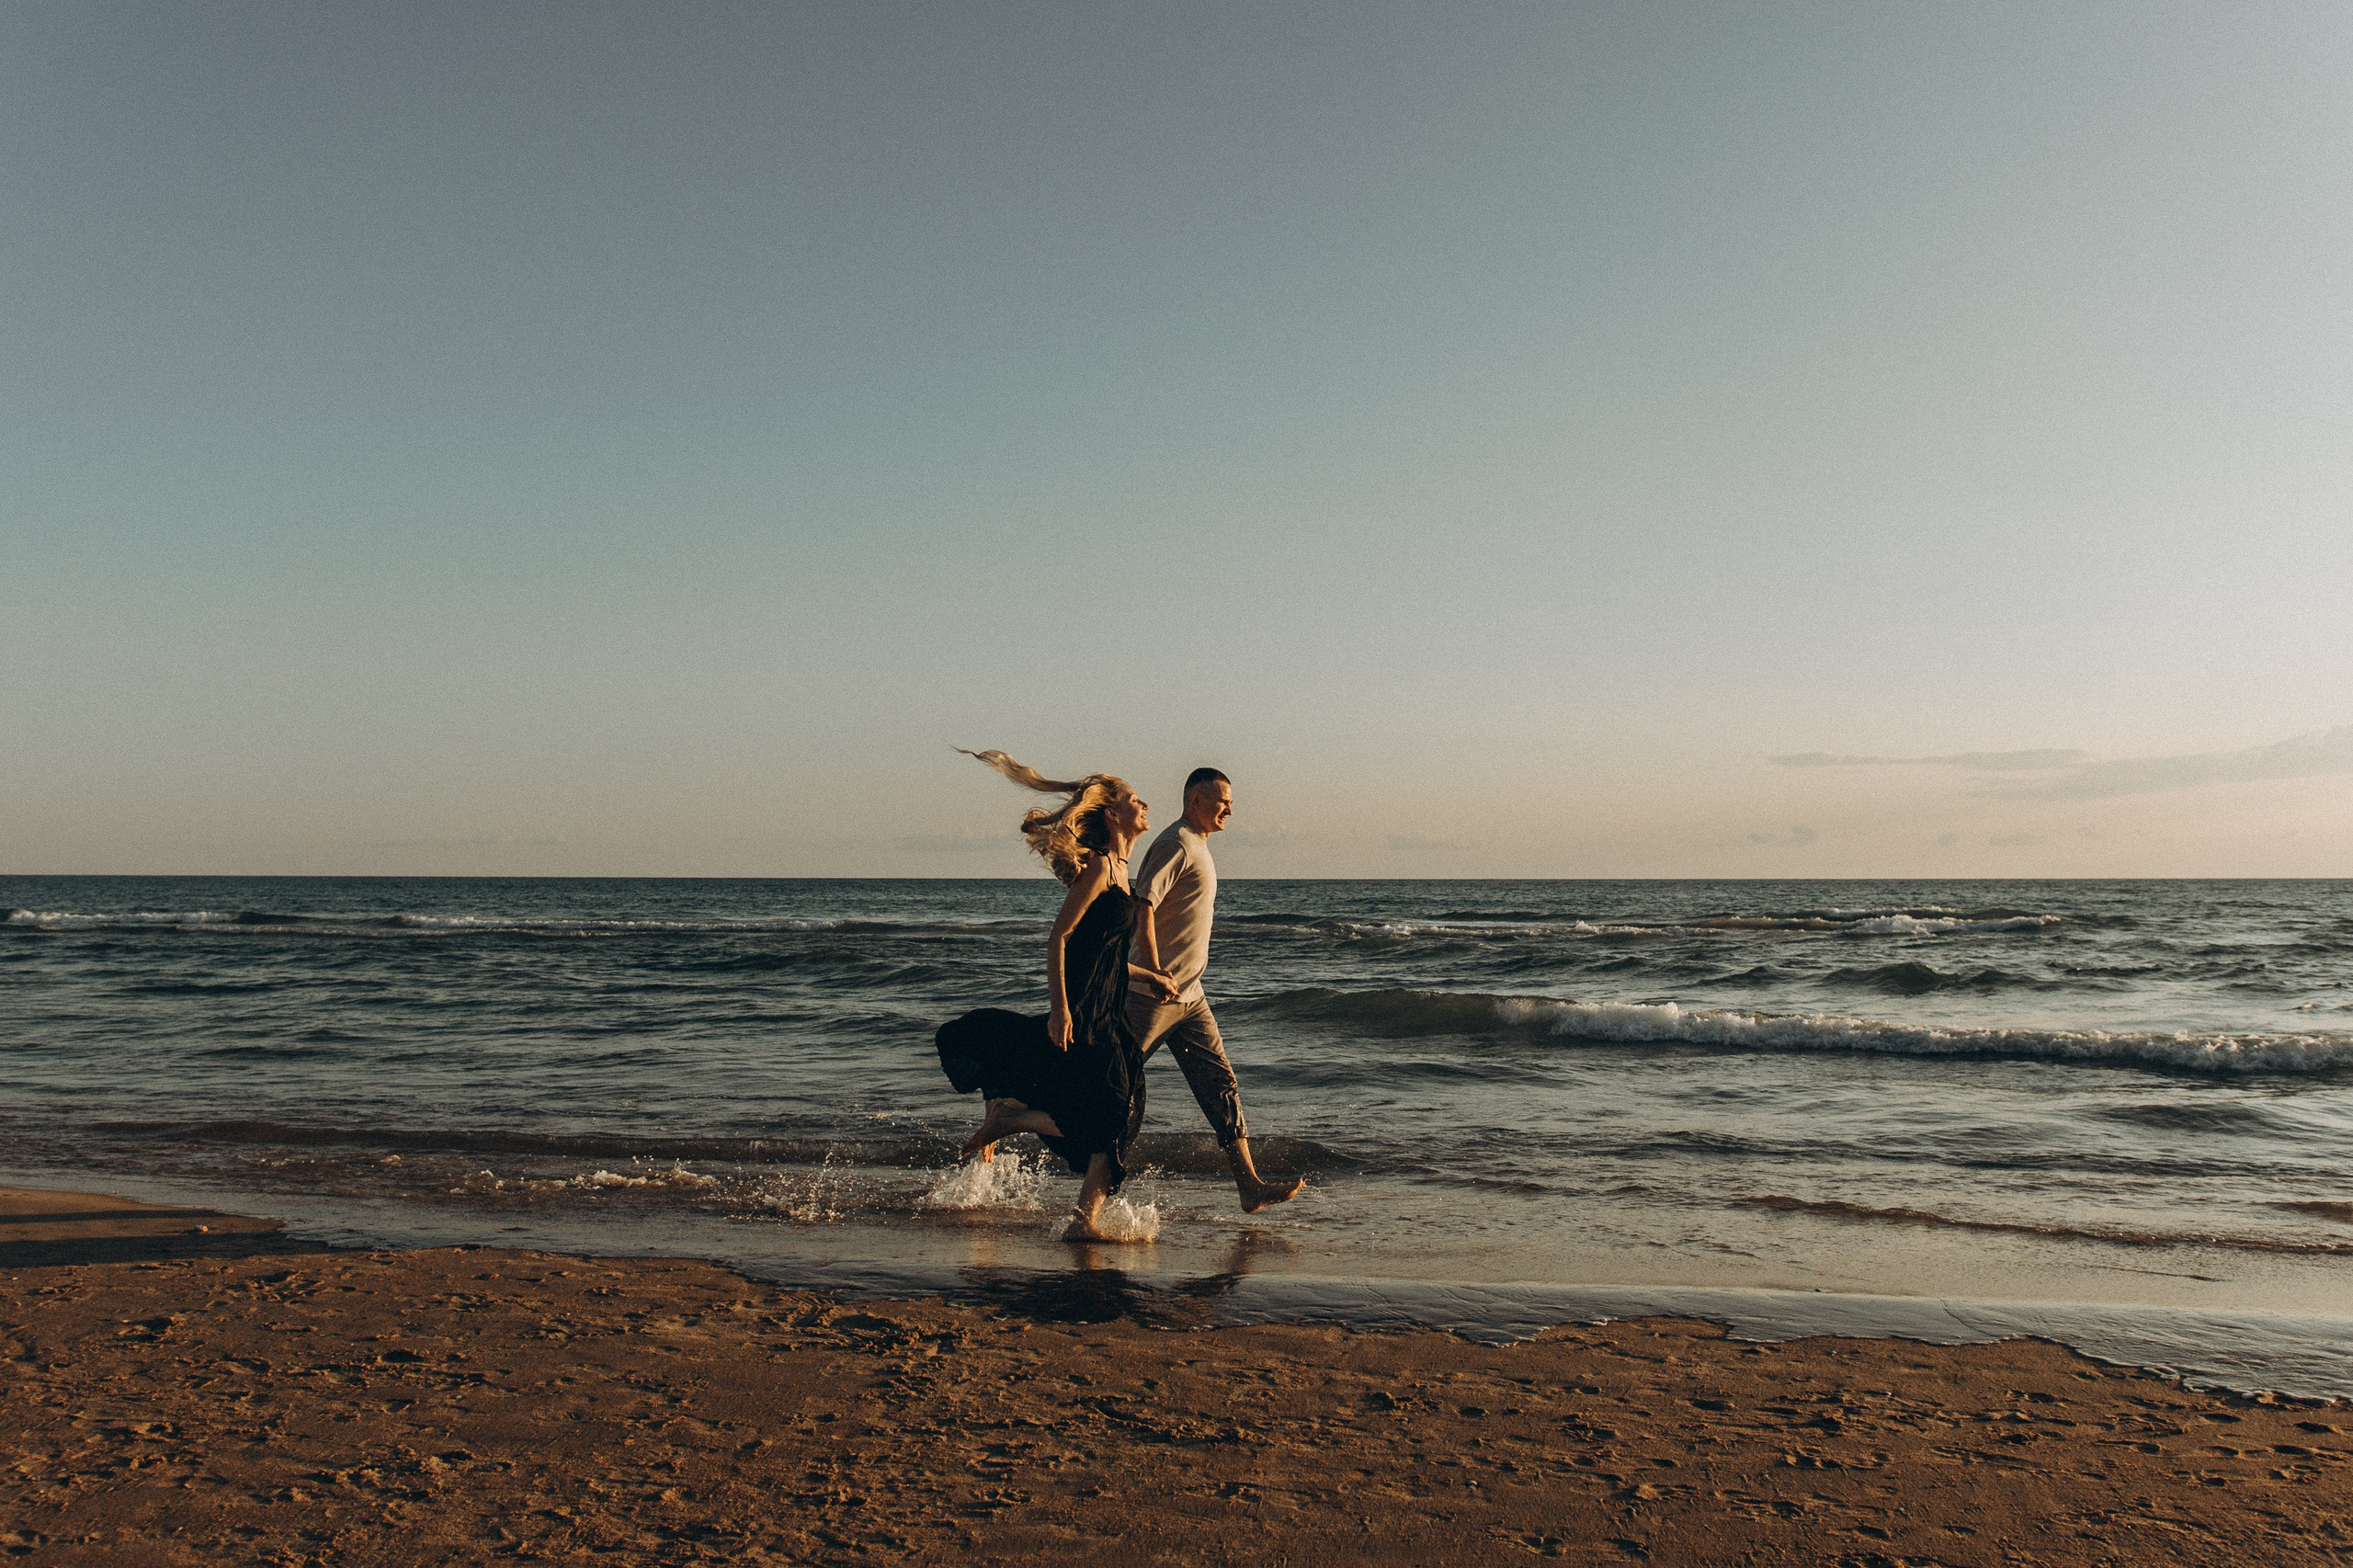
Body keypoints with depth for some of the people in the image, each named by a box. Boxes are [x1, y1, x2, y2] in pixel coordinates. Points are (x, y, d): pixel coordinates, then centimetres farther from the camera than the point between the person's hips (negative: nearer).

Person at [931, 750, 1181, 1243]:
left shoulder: (1120, 872, 19)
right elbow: (1058, 939, -16)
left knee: (1118, 1117, 4)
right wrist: (1059, 1008, -23)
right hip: (1080, 1011, -10)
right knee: (1101, 1117, -11)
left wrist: (1148, 975, 15)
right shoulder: (1099, 867, -10)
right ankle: (1002, 1120, 5)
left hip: (1107, 1014, 10)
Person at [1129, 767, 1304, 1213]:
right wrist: (1156, 972, -28)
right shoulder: (1176, 843, -13)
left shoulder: (1197, 846, 18)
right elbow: (1143, 904, -23)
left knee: (1220, 1084, 3)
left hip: (1188, 994, 10)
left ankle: (1250, 1186, 2)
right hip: (1156, 993, -10)